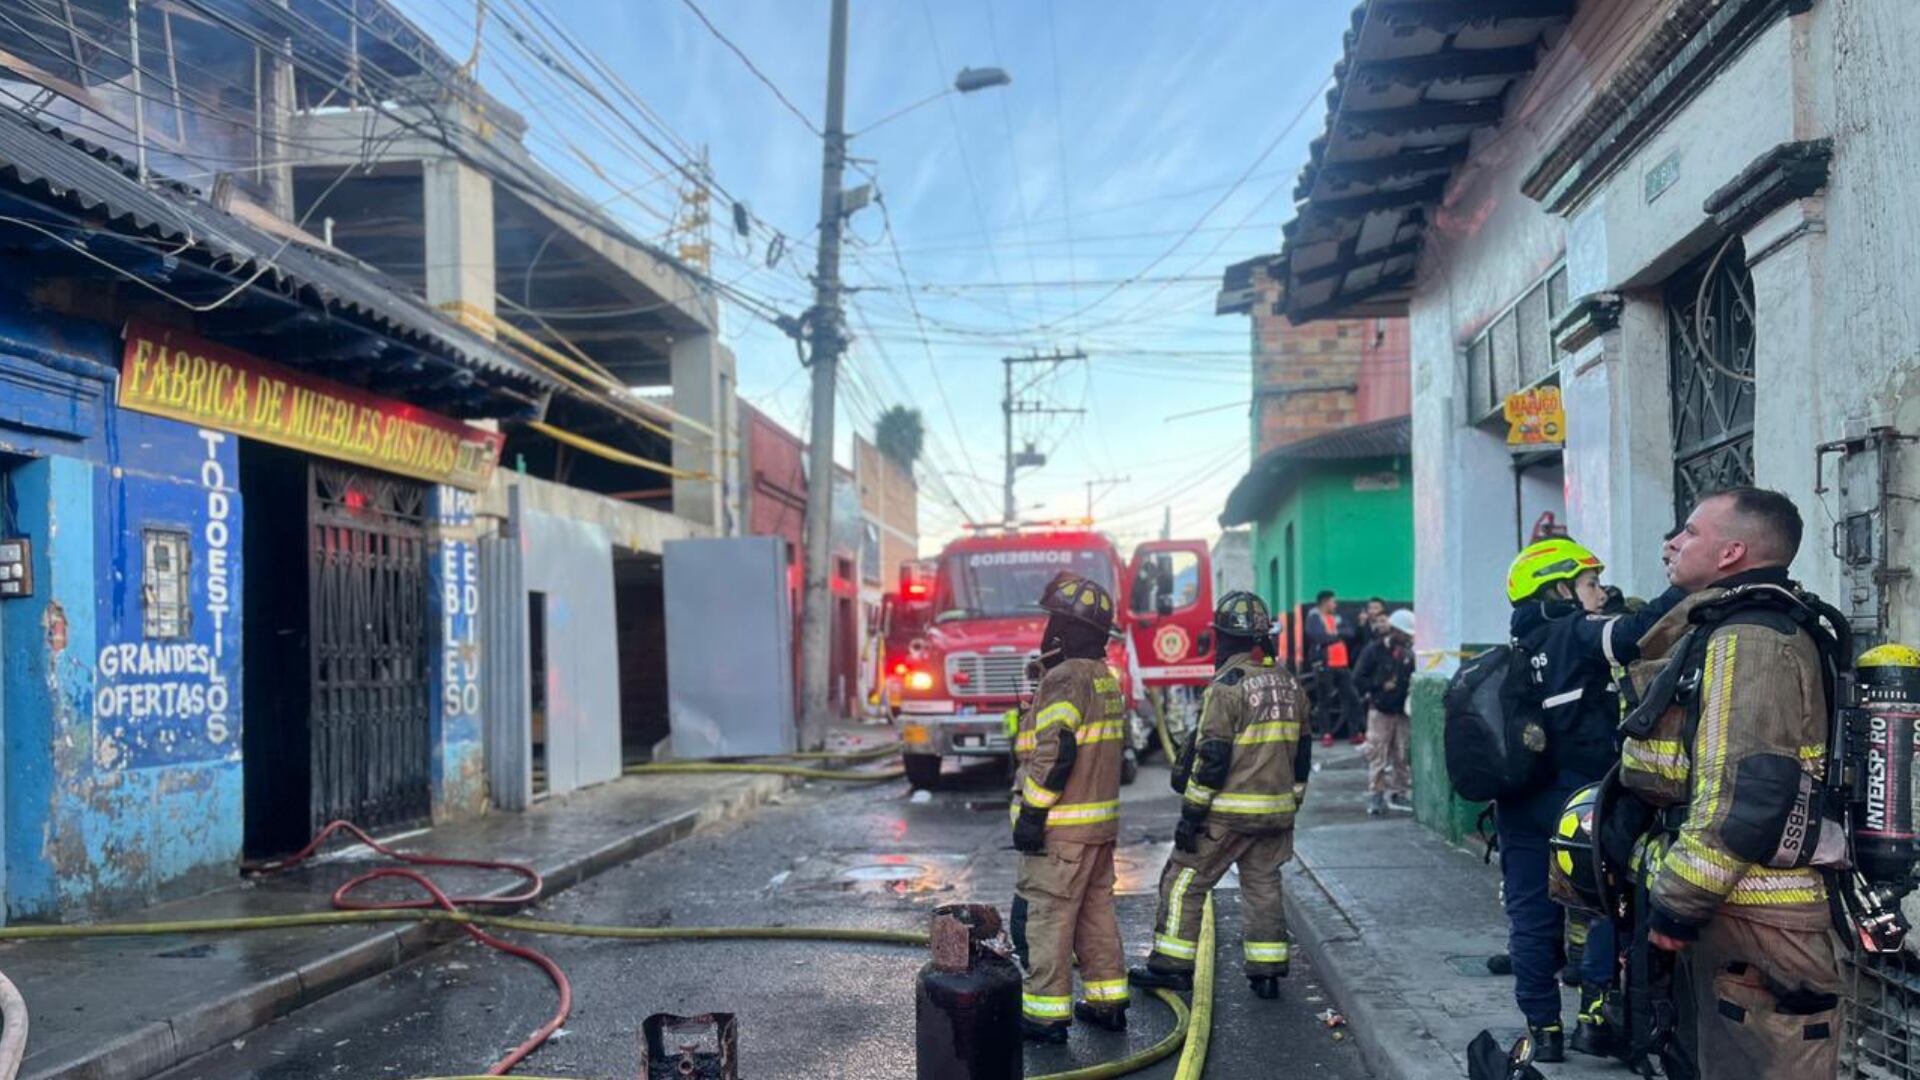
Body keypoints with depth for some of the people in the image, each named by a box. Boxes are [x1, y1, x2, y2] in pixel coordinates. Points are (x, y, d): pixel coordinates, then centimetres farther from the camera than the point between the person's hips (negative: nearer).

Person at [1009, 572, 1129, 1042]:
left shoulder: (1066, 677, -16)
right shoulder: (1107, 678, 14)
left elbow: (1055, 752, -23)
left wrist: (1031, 814, -19)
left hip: (1062, 826, -9)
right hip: (1102, 821, 9)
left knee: (1047, 916, -2)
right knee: (1096, 911, 16)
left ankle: (1046, 1013, 2)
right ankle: (1108, 1002, 22)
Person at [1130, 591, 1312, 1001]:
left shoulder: (1227, 686, -15)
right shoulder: (1289, 685, 9)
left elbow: (1211, 757, -17)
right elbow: (1301, 754, 15)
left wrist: (1191, 813, -12)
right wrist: (1291, 805, 22)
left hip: (1228, 812, -7)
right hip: (1276, 811, 7)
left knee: (1184, 882, 4)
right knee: (1264, 887, 13)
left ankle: (1172, 965, 9)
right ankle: (1266, 973, 14)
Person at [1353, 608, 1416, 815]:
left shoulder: (1408, 652, 8)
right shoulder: (1374, 649, -6)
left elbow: (1412, 676, 20)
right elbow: (1358, 678, -6)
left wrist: (1413, 684, -1)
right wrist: (1380, 686, -15)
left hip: (1402, 710, 5)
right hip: (1380, 710, -5)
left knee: (1403, 755, 8)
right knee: (1377, 754, -4)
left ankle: (1400, 793, 19)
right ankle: (1375, 795, 2)